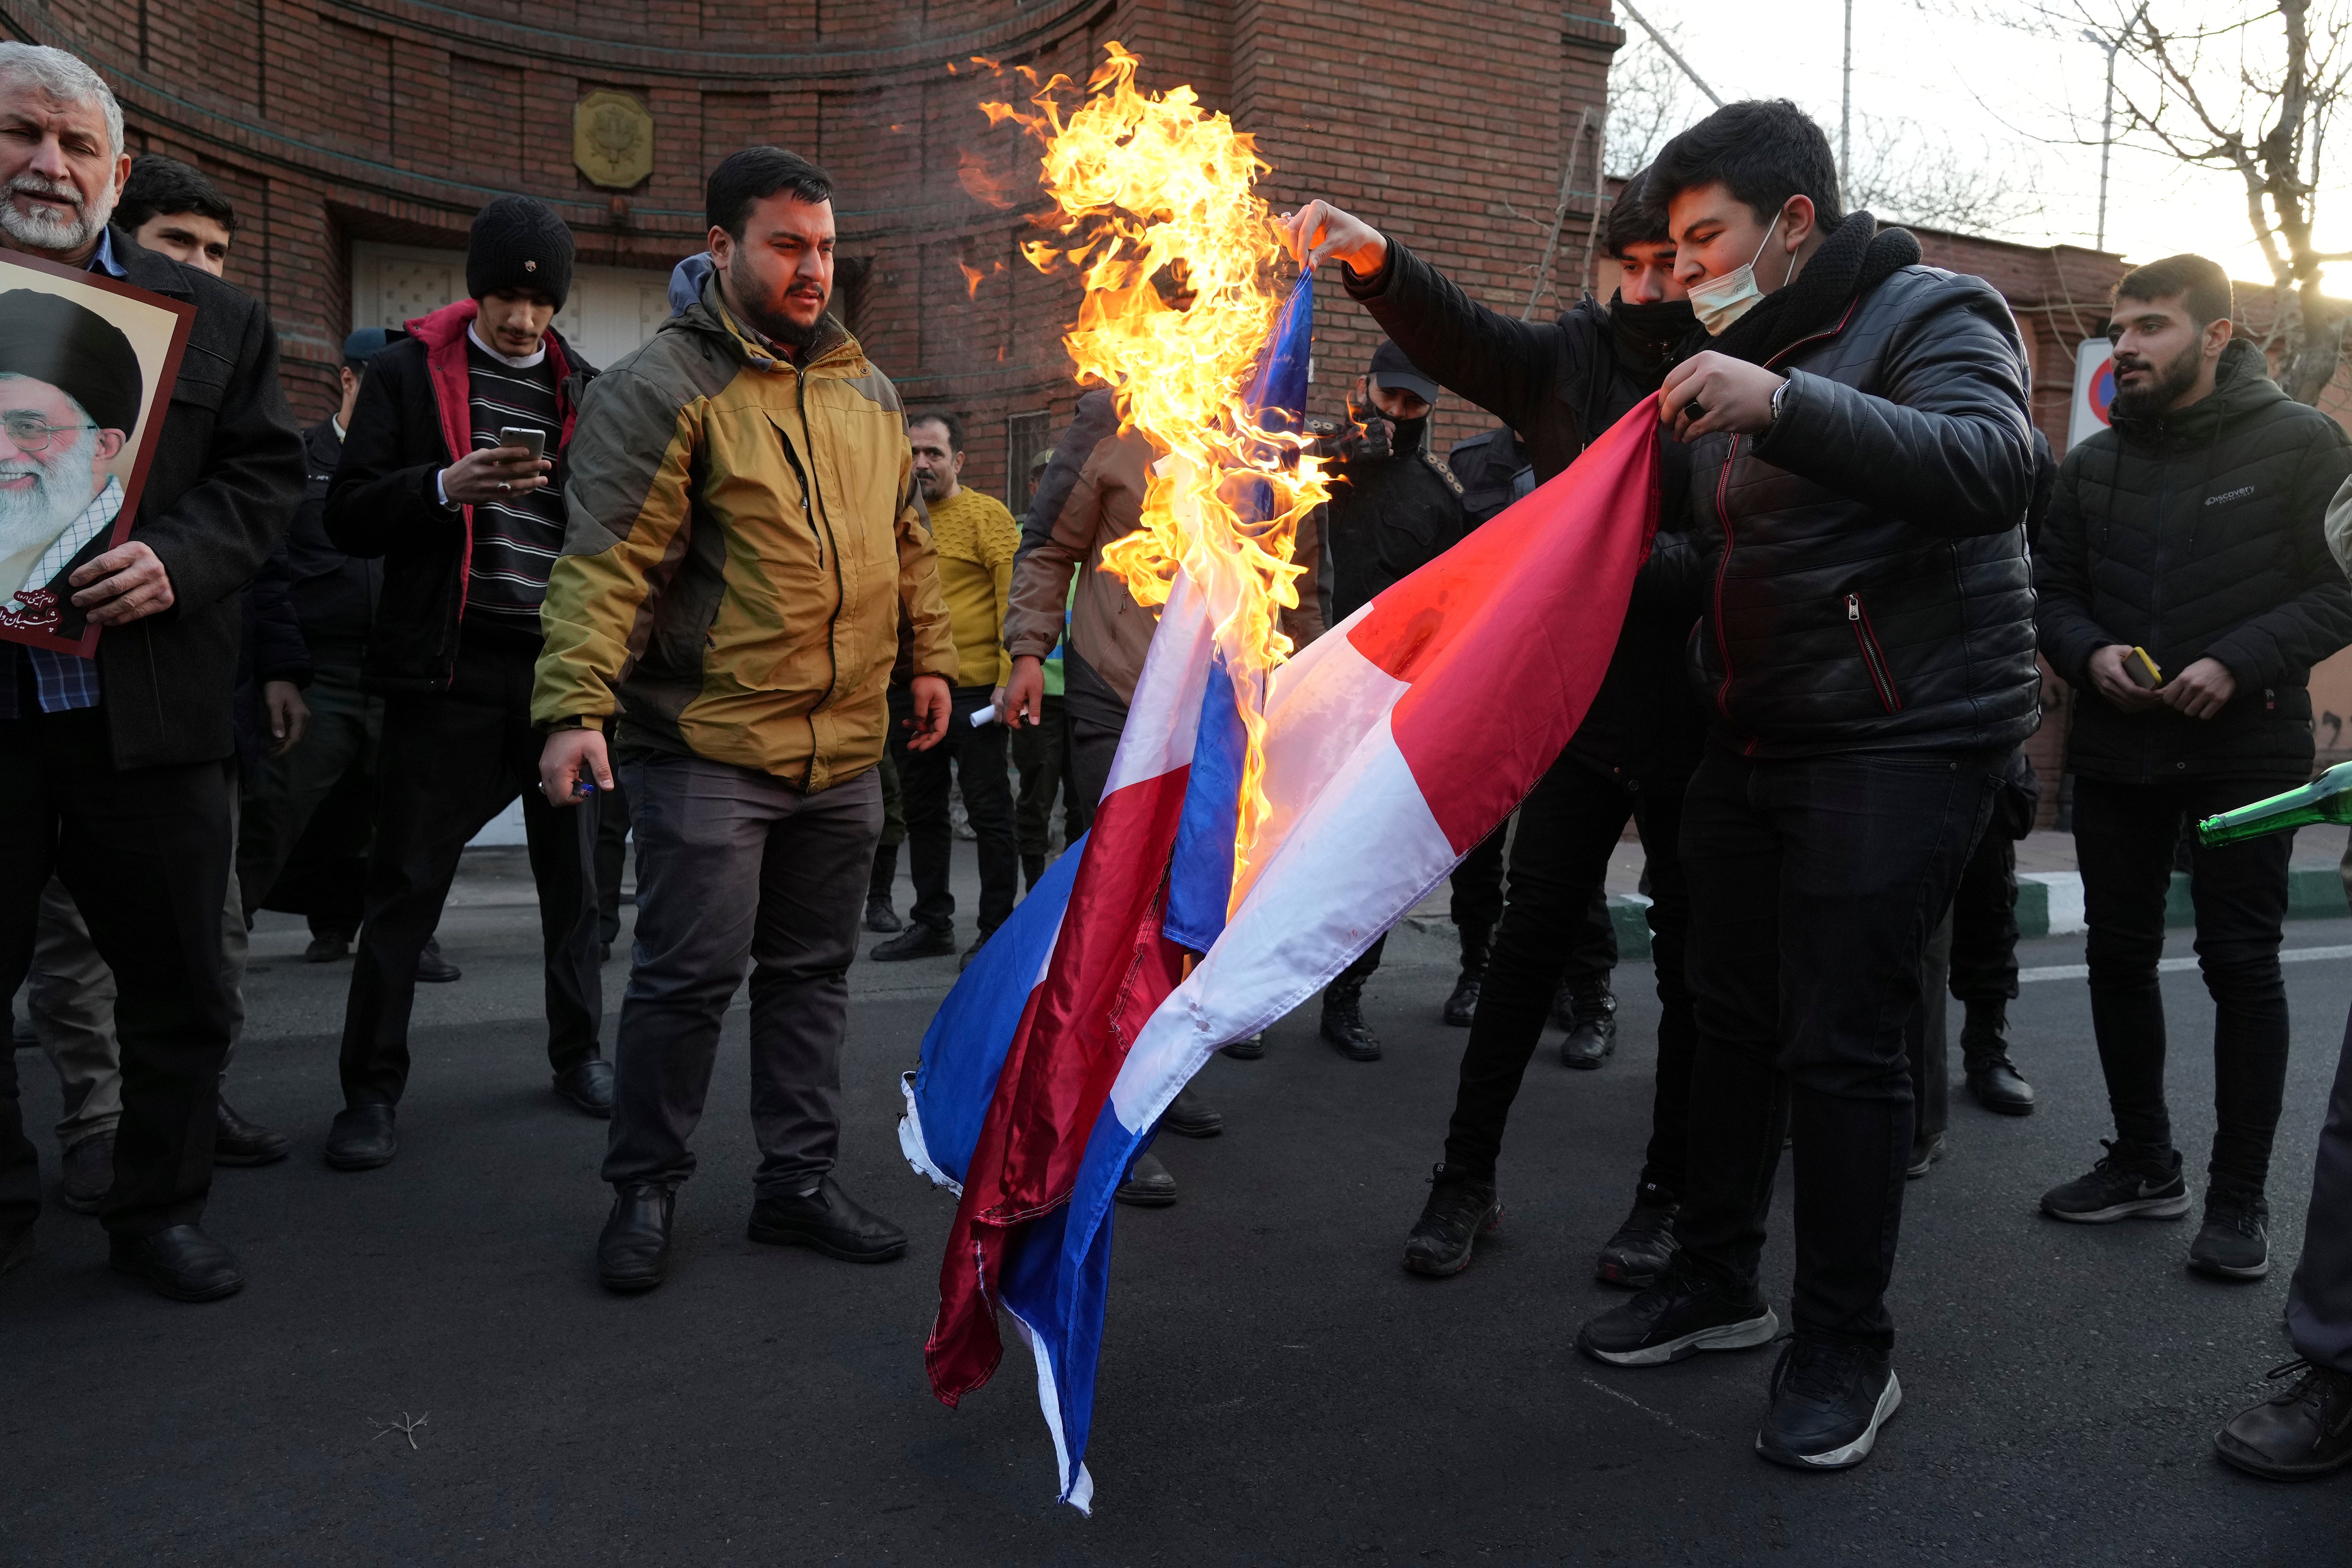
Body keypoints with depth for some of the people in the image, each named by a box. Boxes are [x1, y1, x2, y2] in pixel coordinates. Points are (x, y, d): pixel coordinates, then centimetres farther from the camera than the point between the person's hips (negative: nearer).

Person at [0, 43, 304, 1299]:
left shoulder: (215, 317, 9)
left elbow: (266, 475, 3)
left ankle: (158, 1209, 26)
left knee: (180, 991, 9)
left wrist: (178, 559, -14)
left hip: (145, 711, 1)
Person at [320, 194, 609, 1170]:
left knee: (574, 878, 11)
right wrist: (445, 487, -17)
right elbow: (349, 518, -2)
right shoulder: (409, 373, 5)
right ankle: (371, 1090, 10)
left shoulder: (583, 390, 13)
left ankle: (577, 1055, 26)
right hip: (451, 667, -3)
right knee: (407, 885, -1)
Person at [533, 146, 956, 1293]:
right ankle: (645, 1189, 19)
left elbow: (903, 539, 23)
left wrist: (929, 658, 19)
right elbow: (605, 561, -15)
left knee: (813, 971, 13)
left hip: (845, 750, 6)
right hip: (708, 744, -6)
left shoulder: (865, 389, 14)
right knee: (691, 972, -1)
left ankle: (799, 1180, 26)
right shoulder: (663, 385, -7)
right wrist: (577, 705, -23)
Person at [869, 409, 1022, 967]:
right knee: (923, 812, 13)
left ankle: (997, 930, 8)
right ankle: (932, 923, 24)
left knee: (989, 812, 0)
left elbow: (1013, 599, -10)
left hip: (973, 690, -6)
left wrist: (1009, 678, -18)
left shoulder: (987, 515, -4)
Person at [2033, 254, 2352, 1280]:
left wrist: (2238, 664, -20)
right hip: (2115, 751, 5)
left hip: (2246, 749, -4)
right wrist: (2090, 654, -10)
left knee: (2242, 964, 0)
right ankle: (2143, 1163, 25)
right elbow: (2054, 590, 10)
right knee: (2118, 954, 9)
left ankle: (2239, 1198, 10)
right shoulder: (2094, 463, 9)